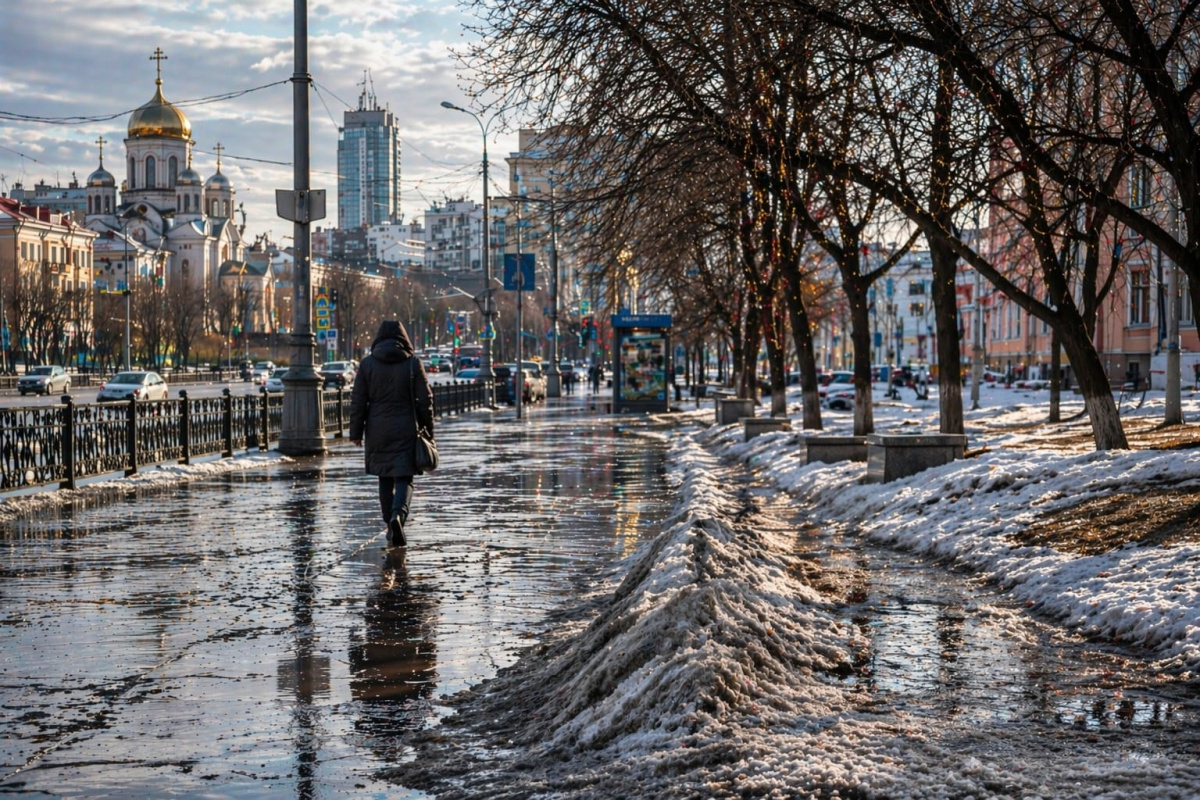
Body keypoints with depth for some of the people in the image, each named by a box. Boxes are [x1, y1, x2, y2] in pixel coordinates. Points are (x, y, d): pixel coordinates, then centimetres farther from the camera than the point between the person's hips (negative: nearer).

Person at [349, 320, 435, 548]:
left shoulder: (367, 364, 1)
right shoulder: (413, 363, -2)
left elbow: (358, 401, 0)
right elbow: (425, 401, -1)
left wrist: (356, 433, 6)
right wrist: (428, 432, 8)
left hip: (377, 431, 2)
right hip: (405, 431, -2)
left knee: (385, 479, 13)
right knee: (404, 478, 0)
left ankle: (391, 528, 15)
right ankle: (398, 514, -27)